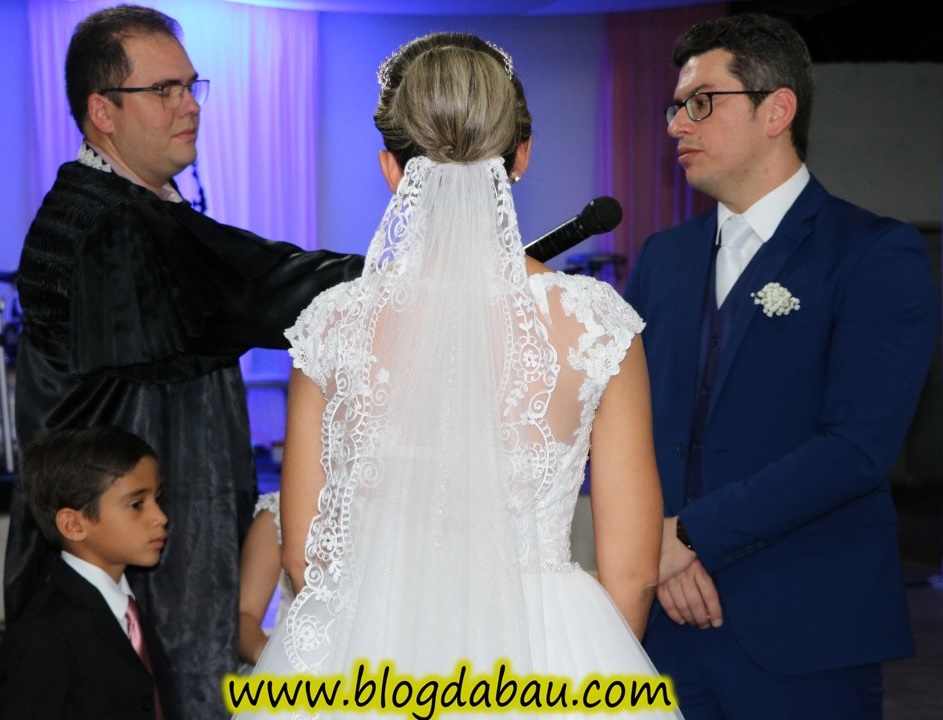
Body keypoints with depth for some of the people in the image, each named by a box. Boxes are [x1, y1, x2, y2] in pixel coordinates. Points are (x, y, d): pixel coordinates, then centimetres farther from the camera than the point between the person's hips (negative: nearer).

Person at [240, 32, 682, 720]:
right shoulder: (595, 321, -10)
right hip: (548, 664, -1)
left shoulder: (336, 323, -8)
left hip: (368, 662, 1)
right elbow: (631, 570, -5)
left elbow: (302, 553, 1)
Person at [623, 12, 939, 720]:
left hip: (802, 635, -5)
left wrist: (690, 533, -15)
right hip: (663, 620, 5)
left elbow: (859, 444, -16)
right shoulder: (662, 257, 13)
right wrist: (652, 550, -10)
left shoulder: (878, 256, -6)